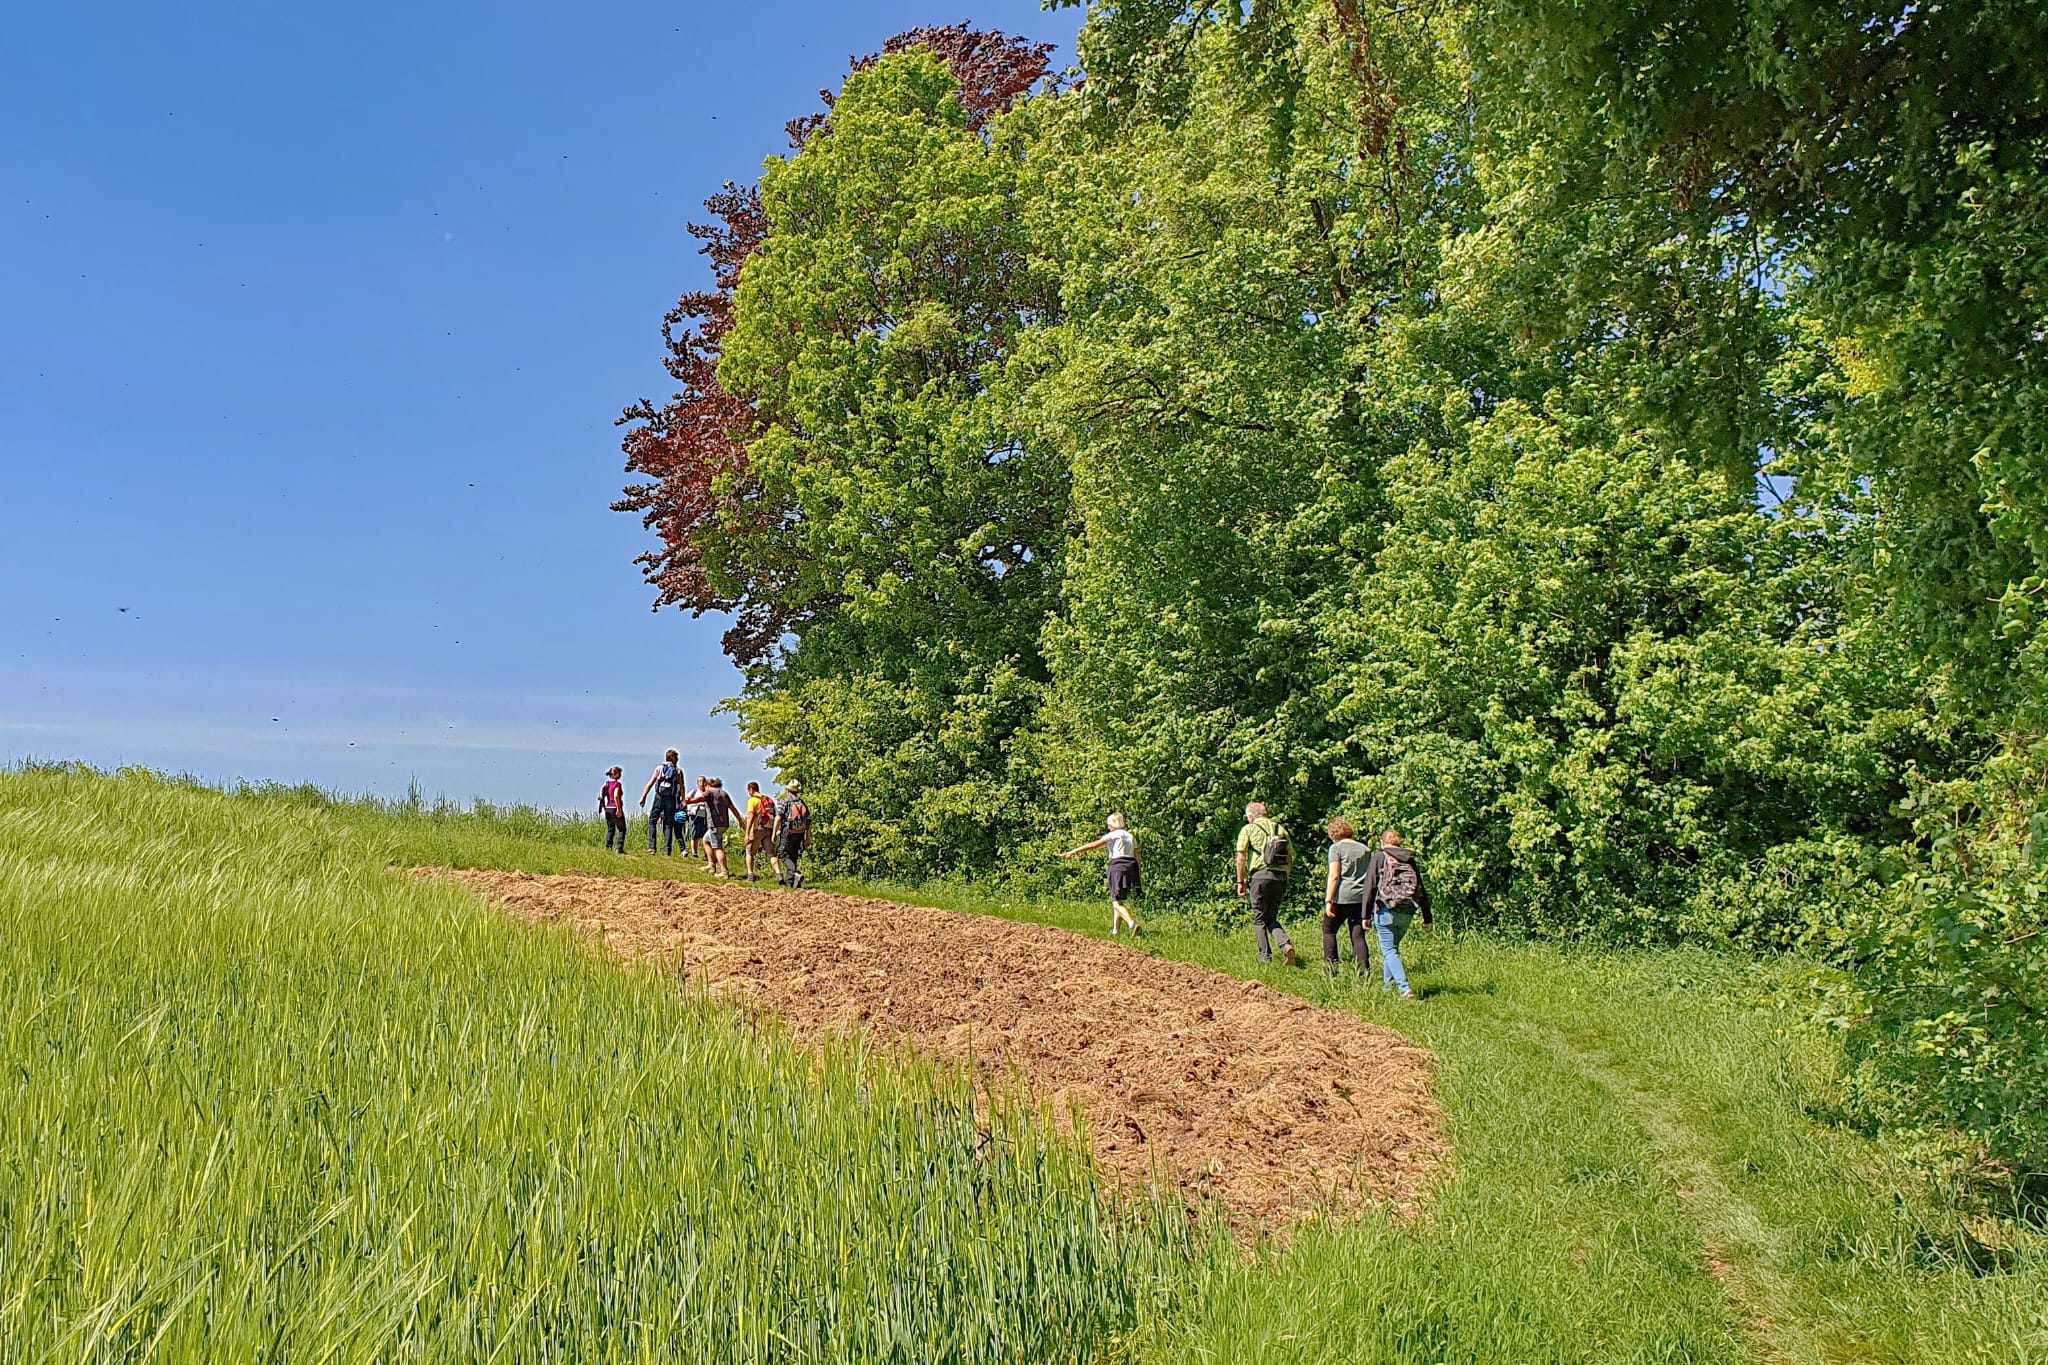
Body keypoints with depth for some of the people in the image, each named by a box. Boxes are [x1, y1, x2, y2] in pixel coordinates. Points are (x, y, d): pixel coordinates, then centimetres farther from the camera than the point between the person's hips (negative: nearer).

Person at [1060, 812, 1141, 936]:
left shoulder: (1112, 835, -2)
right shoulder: (1131, 836, 16)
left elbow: (1092, 845, -8)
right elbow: (1137, 858, 14)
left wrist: (1073, 851, -8)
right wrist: (1135, 877, 19)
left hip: (1117, 867, -7)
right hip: (1130, 868, 7)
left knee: (1117, 903, -7)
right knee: (1119, 901, 15)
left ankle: (1132, 923, -29)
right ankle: (1114, 931, 15)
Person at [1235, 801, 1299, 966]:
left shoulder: (1248, 829, 4)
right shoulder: (1281, 829, 16)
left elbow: (1241, 857, -4)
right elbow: (1291, 857, 15)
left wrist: (1240, 882, 0)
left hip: (1261, 875, -4)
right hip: (1281, 877, 4)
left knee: (1259, 919, 6)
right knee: (1272, 918, 14)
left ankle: (1265, 957, 4)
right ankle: (1286, 944, -10)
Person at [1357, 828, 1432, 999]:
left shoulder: (1379, 857, 0)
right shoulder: (1410, 860, 13)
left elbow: (1369, 886, -6)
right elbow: (1422, 890, 13)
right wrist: (1427, 918, 17)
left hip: (1386, 910, -5)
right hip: (1407, 913, 5)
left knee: (1389, 950, -2)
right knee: (1392, 947, 22)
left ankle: (1405, 989, -15)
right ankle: (1387, 983, 27)